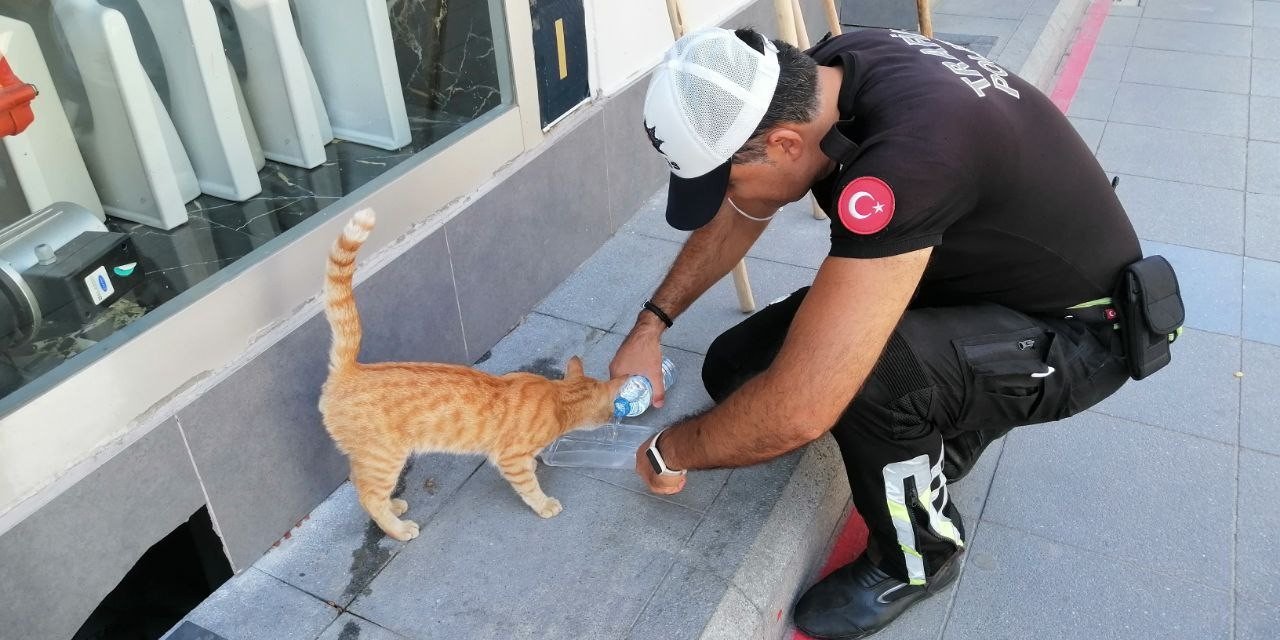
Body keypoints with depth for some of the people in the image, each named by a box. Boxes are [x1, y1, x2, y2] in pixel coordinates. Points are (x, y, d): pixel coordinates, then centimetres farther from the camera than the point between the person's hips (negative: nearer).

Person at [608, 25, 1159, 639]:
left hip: (1074, 329, -7)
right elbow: (739, 211, 5)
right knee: (736, 367, -3)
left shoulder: (905, 154, -40)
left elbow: (797, 410, -40)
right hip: (979, 269, 7)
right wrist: (651, 323, 0)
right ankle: (948, 429, 18)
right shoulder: (823, 73, -14)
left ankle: (918, 557, -4)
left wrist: (667, 451, -21)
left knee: (863, 375, -37)